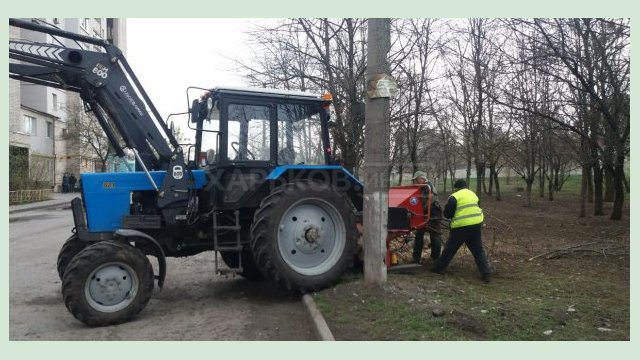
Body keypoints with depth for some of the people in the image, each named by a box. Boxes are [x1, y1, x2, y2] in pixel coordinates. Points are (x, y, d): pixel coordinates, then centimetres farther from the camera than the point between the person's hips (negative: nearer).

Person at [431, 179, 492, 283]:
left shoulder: (455, 197, -6)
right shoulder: (473, 194, 16)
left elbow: (447, 214, -7)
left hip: (461, 226, -5)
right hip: (476, 224, 5)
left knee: (450, 249, 8)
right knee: (478, 250, 11)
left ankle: (439, 268, 19)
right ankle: (486, 274, 8)